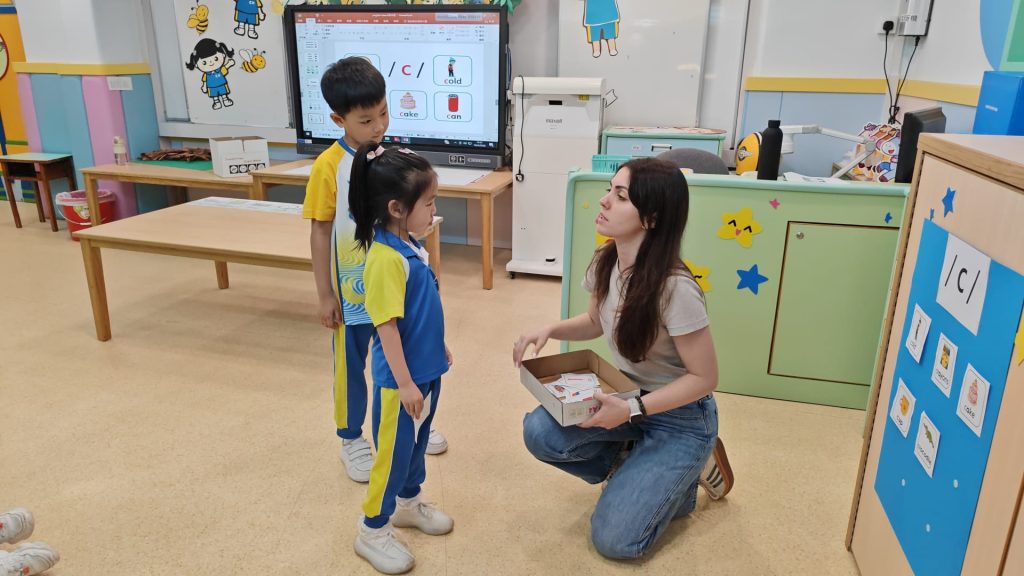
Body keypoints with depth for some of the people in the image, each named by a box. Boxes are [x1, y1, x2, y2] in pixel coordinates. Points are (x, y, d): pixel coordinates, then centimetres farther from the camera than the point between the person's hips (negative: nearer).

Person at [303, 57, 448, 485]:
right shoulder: (328, 166, -15)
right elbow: (320, 231, -11)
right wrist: (324, 294, -10)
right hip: (352, 288, -4)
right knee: (350, 364, 12)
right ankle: (351, 439, 31)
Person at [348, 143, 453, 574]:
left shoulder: (412, 246, 2)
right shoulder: (387, 258, -26)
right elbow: (387, 325, -25)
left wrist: (439, 348, 22)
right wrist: (404, 382, -21)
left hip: (427, 370, 9)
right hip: (401, 378, -9)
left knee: (416, 444, 24)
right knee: (393, 452, 7)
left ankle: (408, 503, 45)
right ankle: (373, 530, 26)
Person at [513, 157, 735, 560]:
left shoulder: (675, 288, -30)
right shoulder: (605, 262, -9)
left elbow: (704, 378, -21)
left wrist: (633, 410, -29)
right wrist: (550, 330, -8)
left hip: (680, 415, -6)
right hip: (628, 398, 6)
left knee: (614, 540, -12)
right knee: (540, 432, -20)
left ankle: (687, 472, 13)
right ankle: (637, 470, 6)